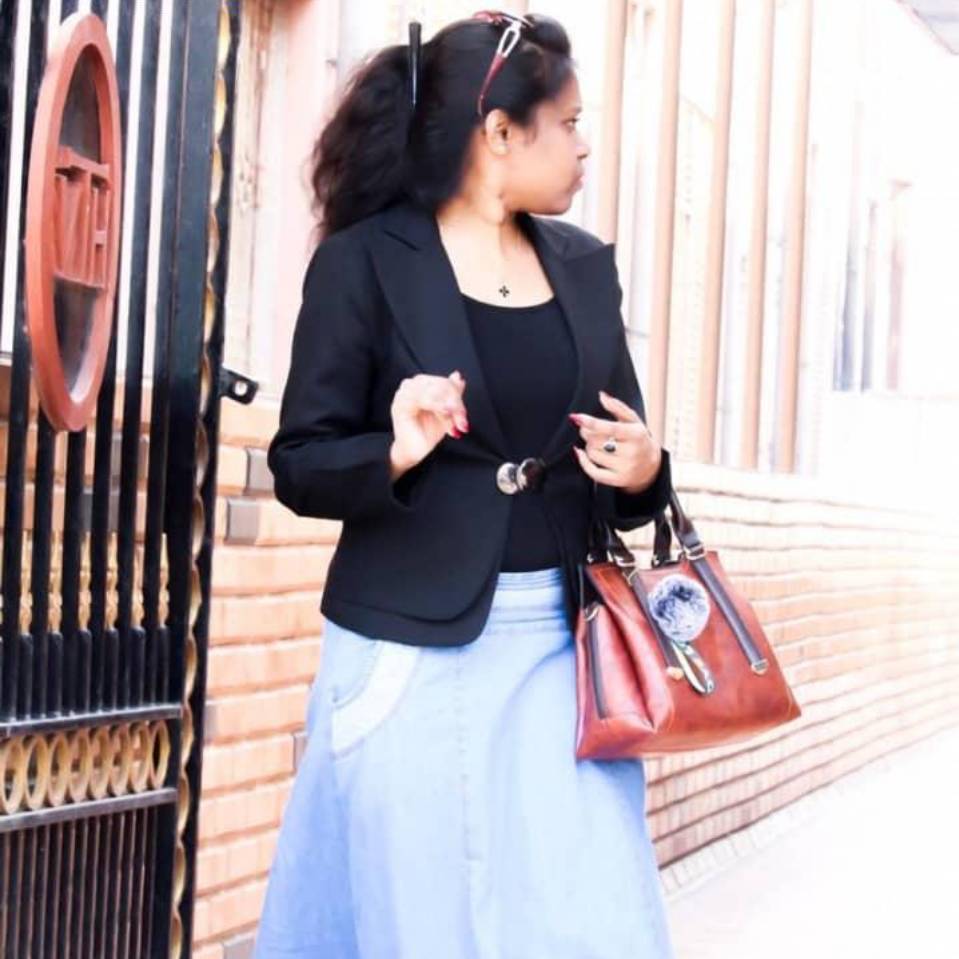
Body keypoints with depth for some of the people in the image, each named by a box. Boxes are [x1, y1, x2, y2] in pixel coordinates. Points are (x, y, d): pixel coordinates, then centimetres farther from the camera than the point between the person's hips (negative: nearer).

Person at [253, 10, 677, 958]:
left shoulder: (583, 264, 11)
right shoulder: (363, 259, -4)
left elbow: (625, 442, 16)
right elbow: (300, 464, -5)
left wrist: (642, 472, -6)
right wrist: (396, 453, -24)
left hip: (558, 642, 4)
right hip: (413, 647, -4)